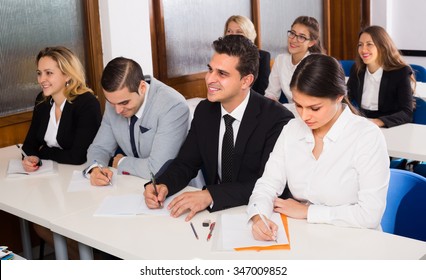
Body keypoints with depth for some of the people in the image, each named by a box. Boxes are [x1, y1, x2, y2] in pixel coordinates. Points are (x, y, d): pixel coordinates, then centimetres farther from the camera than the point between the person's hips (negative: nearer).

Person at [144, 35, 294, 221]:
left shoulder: (277, 119, -16)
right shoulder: (204, 111, 3)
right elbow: (185, 163, 7)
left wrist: (211, 195, -33)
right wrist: (163, 185, -15)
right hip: (212, 212, 5)